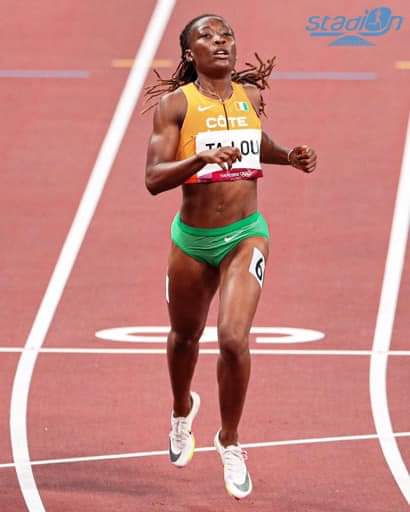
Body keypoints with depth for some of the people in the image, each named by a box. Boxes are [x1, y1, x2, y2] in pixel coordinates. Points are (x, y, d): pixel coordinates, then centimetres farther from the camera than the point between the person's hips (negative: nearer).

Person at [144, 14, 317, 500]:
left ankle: (230, 441, 4)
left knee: (233, 338, -17)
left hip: (246, 235, 0)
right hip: (192, 239, 0)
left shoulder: (252, 96, 1)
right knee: (185, 336, 20)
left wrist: (289, 157, 5)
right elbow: (153, 178, -19)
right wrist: (201, 158, -34)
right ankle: (183, 408, 53)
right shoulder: (176, 103, -11)